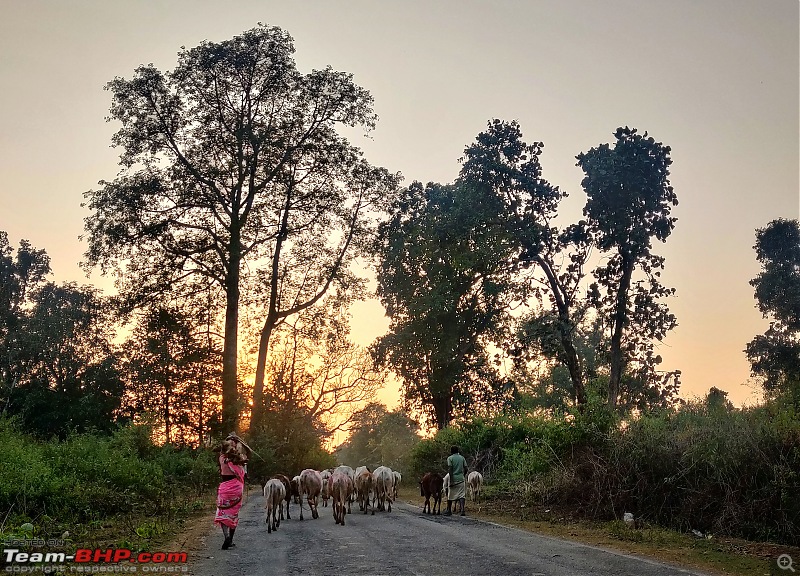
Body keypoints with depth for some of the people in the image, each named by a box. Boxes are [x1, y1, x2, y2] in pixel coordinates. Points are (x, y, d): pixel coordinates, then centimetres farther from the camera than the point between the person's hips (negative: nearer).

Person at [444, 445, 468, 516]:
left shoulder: (450, 458, -3)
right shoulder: (462, 458, 8)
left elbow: (450, 469, -11)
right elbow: (466, 469, 5)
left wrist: (451, 480, -14)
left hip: (453, 479, -2)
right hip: (461, 478, 3)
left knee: (450, 495, 9)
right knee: (461, 495, 1)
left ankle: (449, 511, 19)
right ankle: (462, 509, -17)